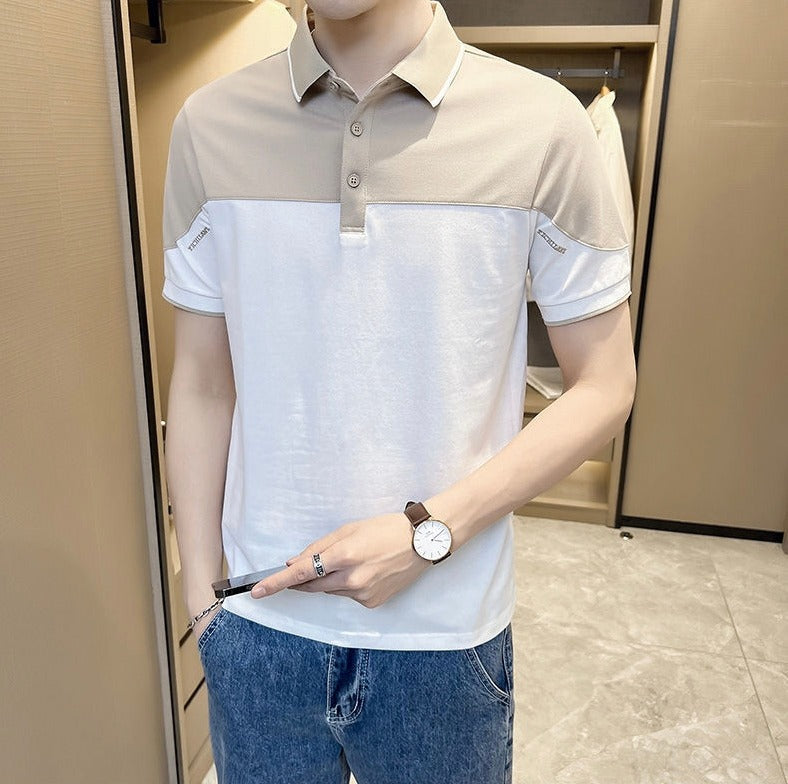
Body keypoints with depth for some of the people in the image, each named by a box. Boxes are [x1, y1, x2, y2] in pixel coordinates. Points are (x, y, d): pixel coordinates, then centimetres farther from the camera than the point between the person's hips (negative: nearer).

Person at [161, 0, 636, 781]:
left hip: (445, 635, -1)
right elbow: (202, 386, 2)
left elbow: (604, 386, -5)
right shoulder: (208, 125, -2)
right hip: (258, 626, 2)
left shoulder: (540, 123, -9)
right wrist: (201, 594, 4)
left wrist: (428, 532, -15)